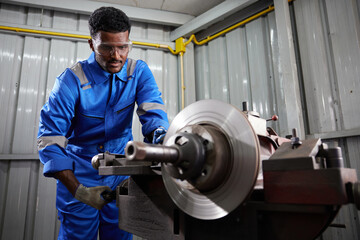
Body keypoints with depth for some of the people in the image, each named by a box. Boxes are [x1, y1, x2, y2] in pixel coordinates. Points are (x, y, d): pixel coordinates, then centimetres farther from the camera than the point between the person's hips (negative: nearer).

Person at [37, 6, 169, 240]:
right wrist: (77, 190, -28)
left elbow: (152, 111, -19)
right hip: (80, 170, -1)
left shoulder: (139, 72, -7)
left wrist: (160, 137, -43)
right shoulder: (73, 79, -15)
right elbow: (50, 136, -20)